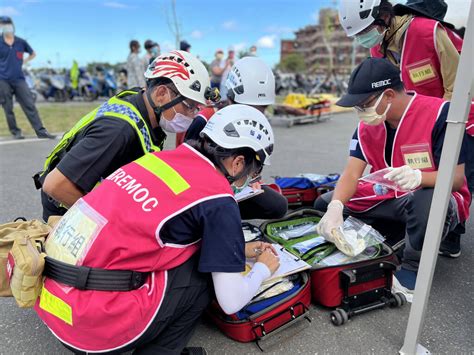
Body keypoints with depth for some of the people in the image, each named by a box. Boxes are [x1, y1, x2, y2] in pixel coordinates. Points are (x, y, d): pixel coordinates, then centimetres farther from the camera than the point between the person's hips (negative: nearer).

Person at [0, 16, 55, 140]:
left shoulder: (21, 42, 6)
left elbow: (33, 54, 20)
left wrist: (24, 61, 9)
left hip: (19, 79, 1)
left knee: (30, 105, -4)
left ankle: (41, 131, -4)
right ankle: (15, 132, 13)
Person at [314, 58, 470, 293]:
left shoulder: (439, 113, -21)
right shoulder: (367, 125, -4)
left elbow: (457, 178, -23)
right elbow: (351, 173, -13)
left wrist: (418, 177, -44)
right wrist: (335, 207, -31)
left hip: (433, 198, -5)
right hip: (388, 198, 6)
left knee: (427, 202, -41)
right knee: (324, 204, -2)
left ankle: (412, 268, -12)